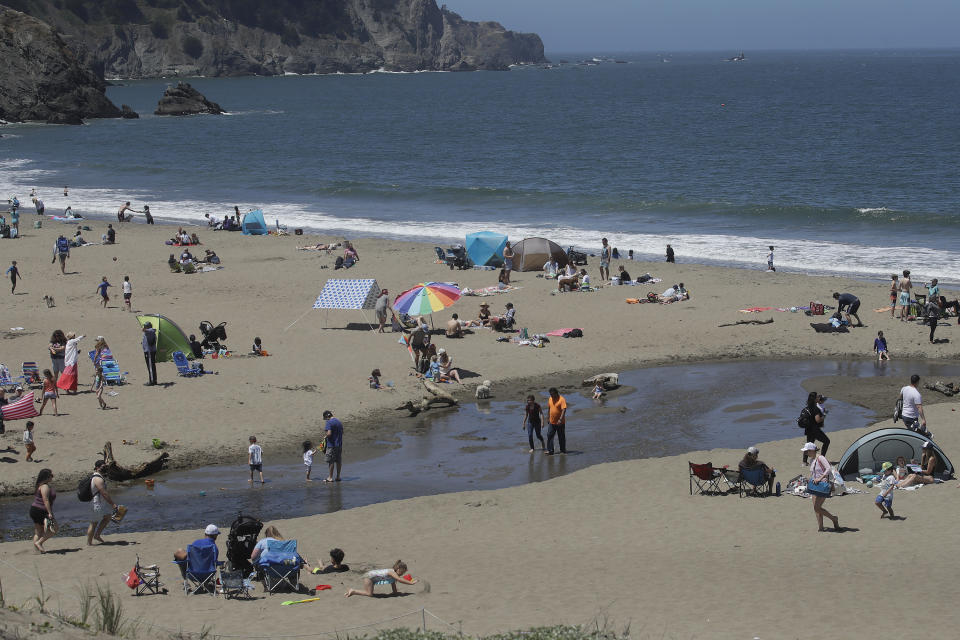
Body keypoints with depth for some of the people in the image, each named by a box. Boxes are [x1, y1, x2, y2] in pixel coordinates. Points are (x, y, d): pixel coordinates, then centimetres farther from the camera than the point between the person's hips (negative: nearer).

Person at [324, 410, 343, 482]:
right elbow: (342, 432, 20)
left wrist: (326, 436, -4)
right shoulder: (339, 422, 12)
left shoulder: (329, 422, -13)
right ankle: (338, 476, 16)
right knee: (338, 461, 11)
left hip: (332, 445, -8)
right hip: (339, 445, 8)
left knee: (330, 461, -2)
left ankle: (330, 477, 1)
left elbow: (329, 433, -23)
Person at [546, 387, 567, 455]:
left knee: (561, 437, 7)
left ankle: (563, 450, 21)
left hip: (560, 423, -5)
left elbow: (564, 410, -23)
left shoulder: (562, 399, -16)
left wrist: (560, 419, -34)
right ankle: (550, 450, -2)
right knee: (549, 436, -3)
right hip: (552, 422, 5)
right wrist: (548, 418, 20)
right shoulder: (550, 399, 5)